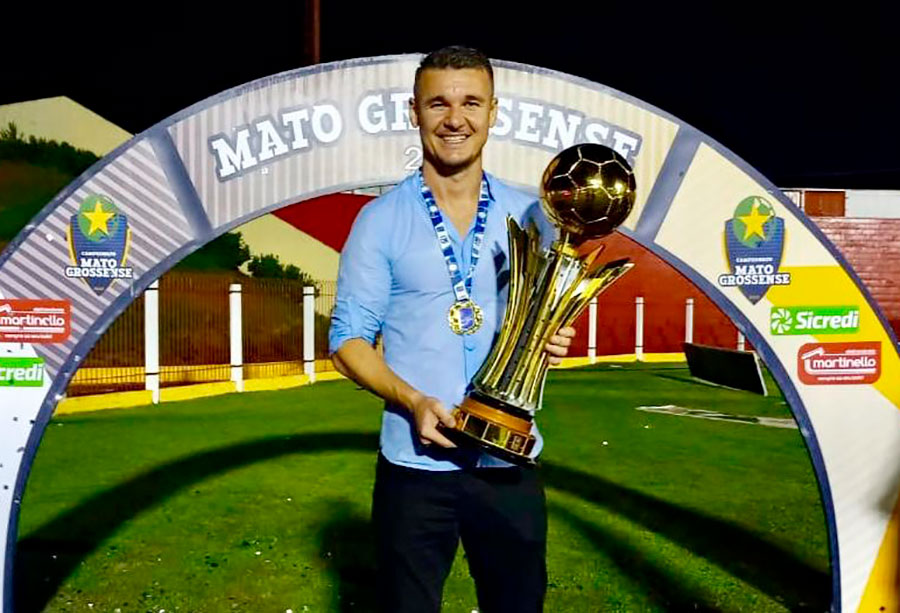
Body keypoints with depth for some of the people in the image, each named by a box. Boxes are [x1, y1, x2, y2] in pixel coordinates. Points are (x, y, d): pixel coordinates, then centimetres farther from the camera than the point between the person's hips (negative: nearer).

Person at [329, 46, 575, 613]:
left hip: (511, 462, 2)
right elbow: (349, 339, -3)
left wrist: (554, 341, -10)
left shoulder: (531, 216, 3)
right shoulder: (381, 220, -4)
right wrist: (413, 401, -19)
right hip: (415, 465, -2)